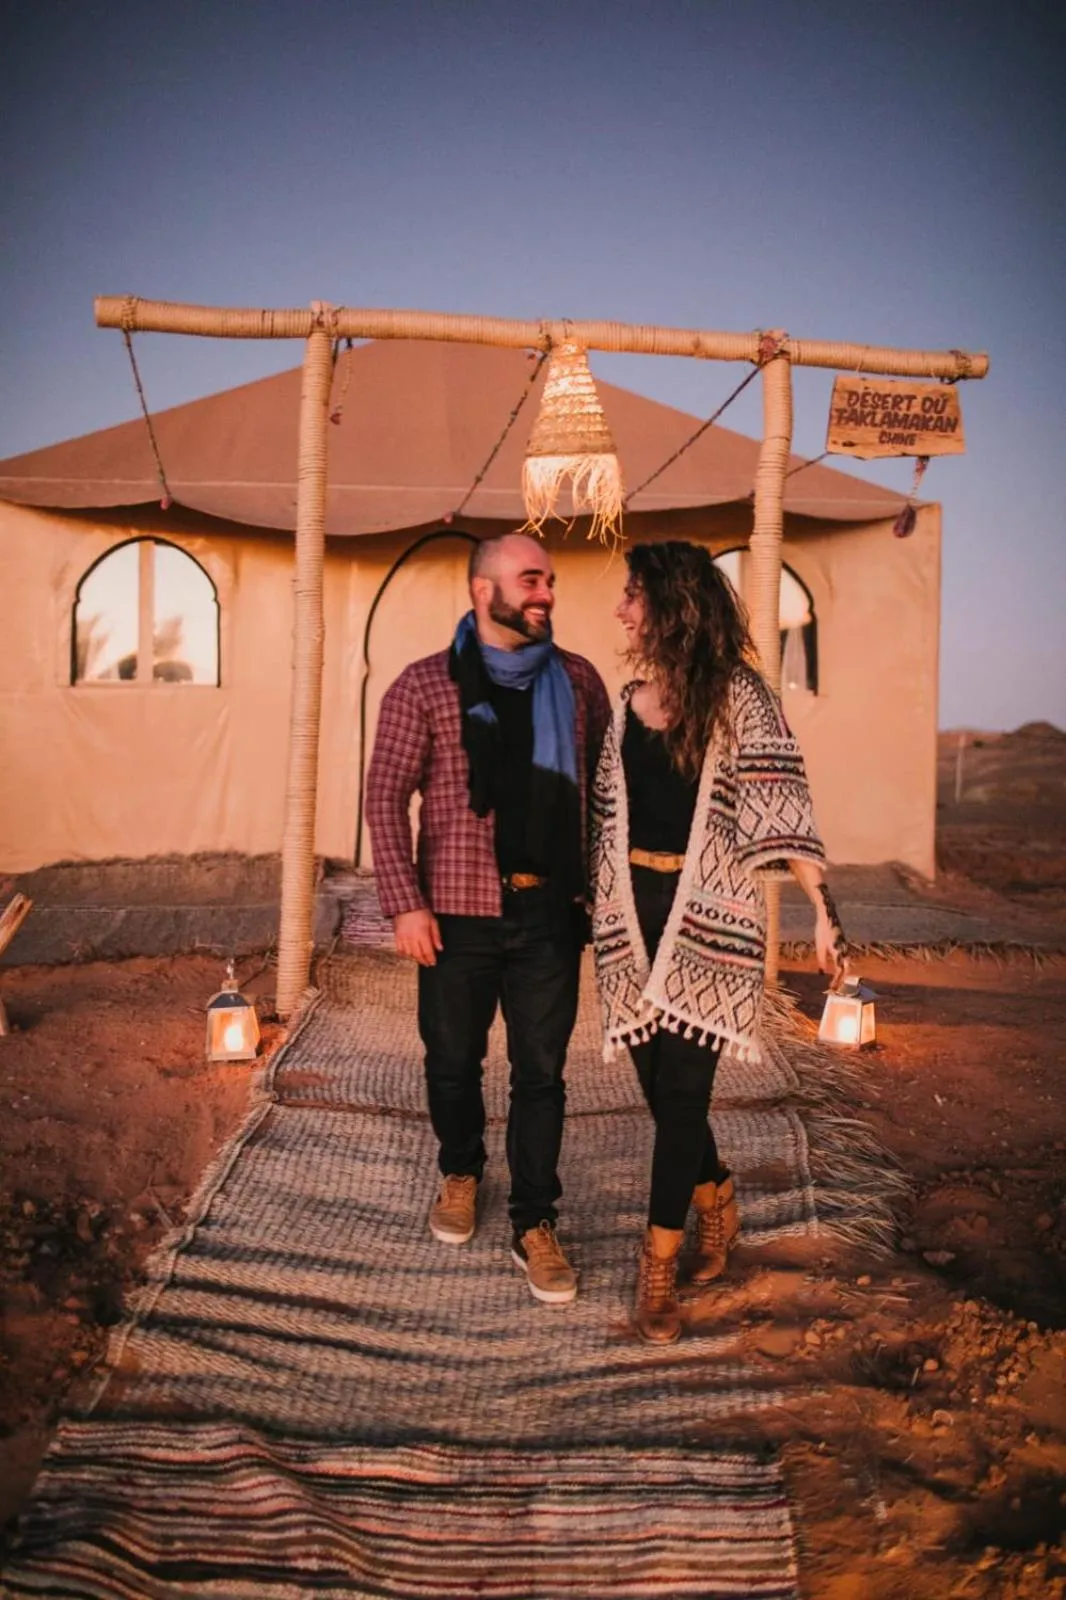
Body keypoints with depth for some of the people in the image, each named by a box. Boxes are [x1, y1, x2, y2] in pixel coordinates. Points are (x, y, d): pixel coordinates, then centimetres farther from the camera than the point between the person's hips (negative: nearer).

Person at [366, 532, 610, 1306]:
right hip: (459, 912, -1)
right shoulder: (426, 684, -4)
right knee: (453, 1060, 14)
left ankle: (535, 1225, 20)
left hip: (551, 910, 2)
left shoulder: (577, 679, 5)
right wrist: (405, 903, -12)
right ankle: (461, 1173, 41)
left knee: (542, 1073, 6)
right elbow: (386, 797, -5)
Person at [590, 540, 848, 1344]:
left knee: (679, 1088, -3)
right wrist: (596, 901, 13)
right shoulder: (629, 702, 11)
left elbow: (778, 801, -12)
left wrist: (823, 906, -20)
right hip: (635, 909, 5)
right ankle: (718, 1206, 37)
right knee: (663, 1084, 11)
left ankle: (659, 1269, 11)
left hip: (707, 913, -5)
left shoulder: (736, 693, -6)